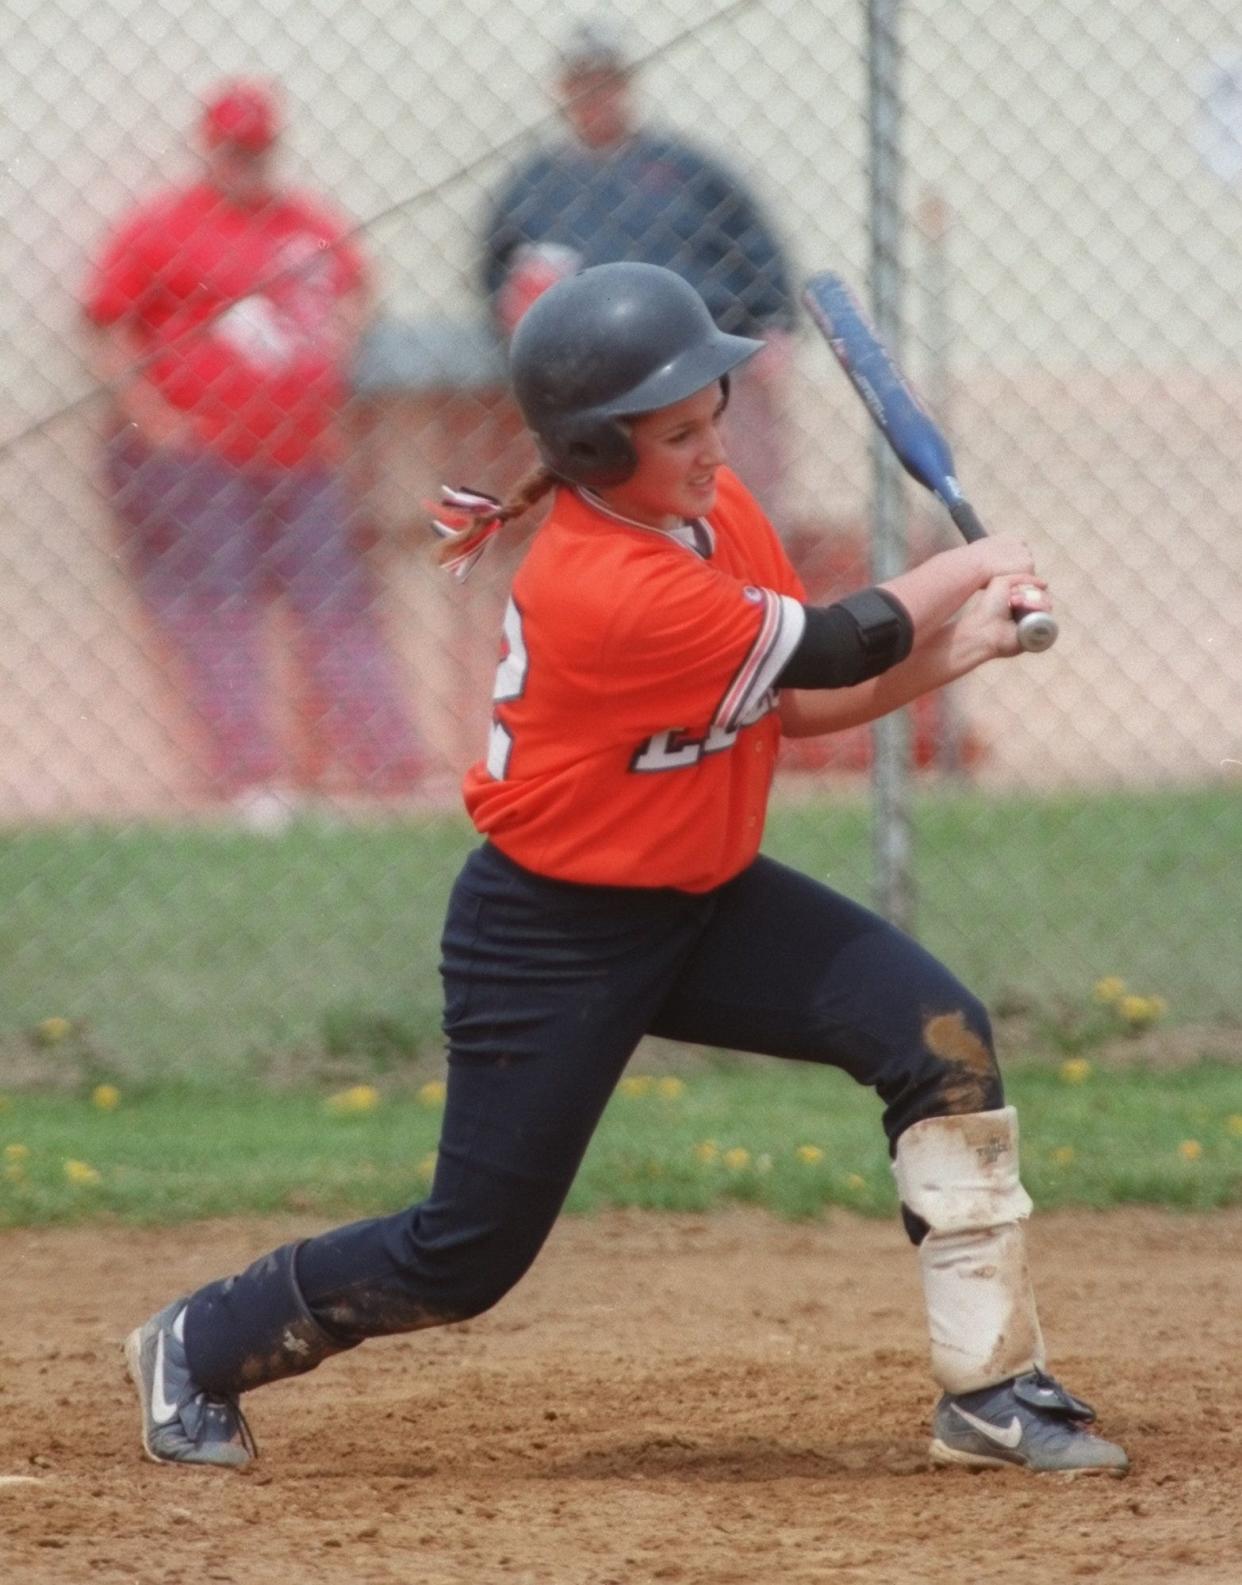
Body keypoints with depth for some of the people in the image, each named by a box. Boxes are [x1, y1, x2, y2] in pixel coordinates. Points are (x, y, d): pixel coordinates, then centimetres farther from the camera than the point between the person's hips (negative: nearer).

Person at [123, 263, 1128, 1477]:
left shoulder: (715, 510, -3)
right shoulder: (604, 589, -31)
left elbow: (804, 699, 5)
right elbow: (834, 649, -24)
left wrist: (951, 650, -11)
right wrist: (962, 571, -7)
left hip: (706, 898, 8)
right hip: (554, 934, -8)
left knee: (940, 1033, -14)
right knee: (471, 1253, 0)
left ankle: (992, 1390, -9)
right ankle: (197, 1351, 25)